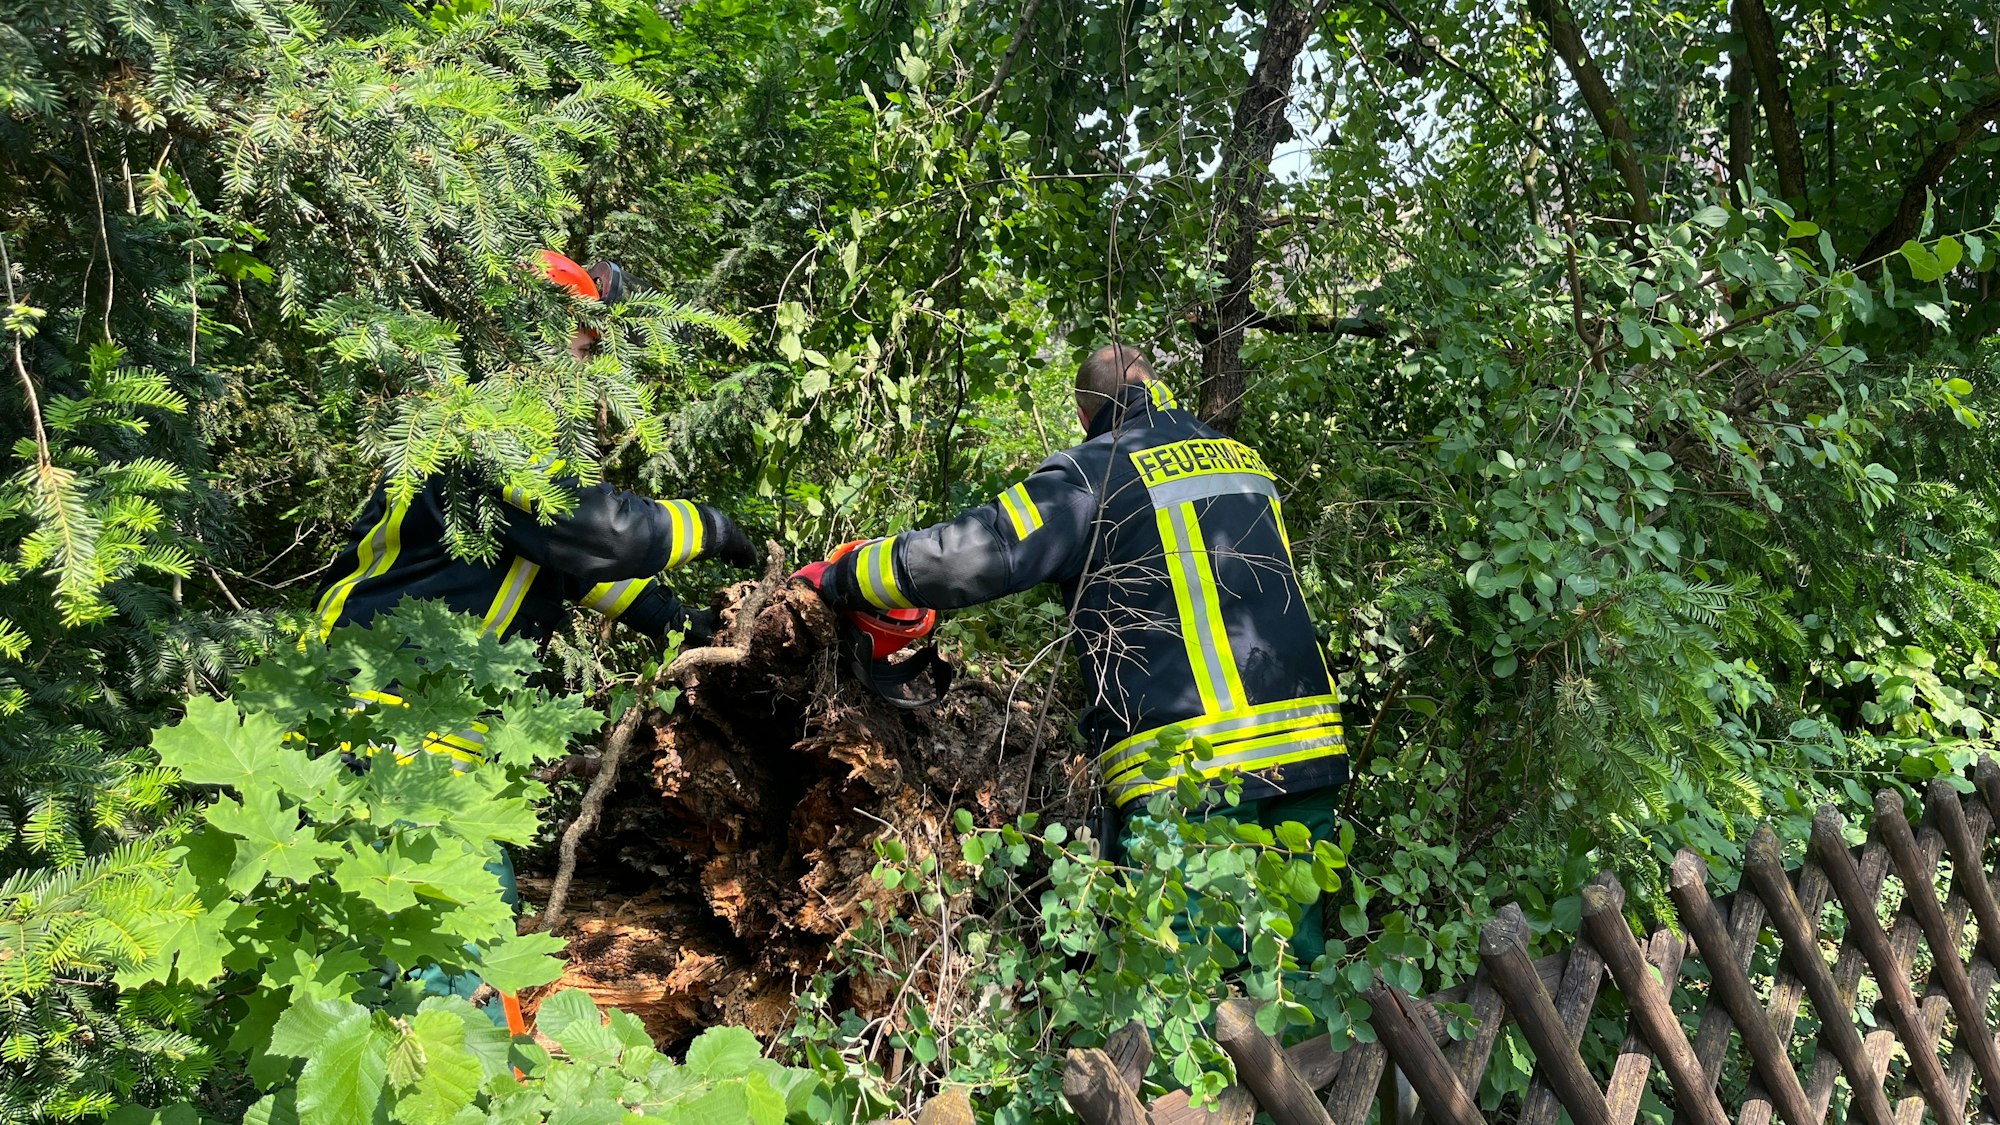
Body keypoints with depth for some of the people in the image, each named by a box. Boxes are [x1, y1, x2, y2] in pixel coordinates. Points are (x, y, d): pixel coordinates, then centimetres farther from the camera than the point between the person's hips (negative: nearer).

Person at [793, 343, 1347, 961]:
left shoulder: (1096, 474, -3)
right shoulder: (1246, 460, 17)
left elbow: (971, 555, -11)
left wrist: (837, 577, 2)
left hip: (1186, 775, -6)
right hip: (1306, 755, 7)